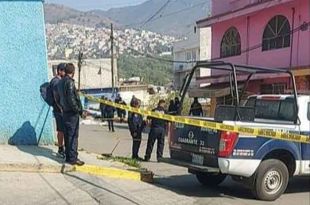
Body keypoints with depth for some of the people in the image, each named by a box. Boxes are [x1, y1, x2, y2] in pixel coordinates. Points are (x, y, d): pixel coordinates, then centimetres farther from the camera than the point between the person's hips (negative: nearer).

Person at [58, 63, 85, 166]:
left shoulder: (61, 82, 12)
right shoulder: (69, 82, -16)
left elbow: (59, 97, 17)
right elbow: (71, 99, -22)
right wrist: (79, 110, -15)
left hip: (65, 112, 9)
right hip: (72, 113, -9)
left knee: (68, 135, 14)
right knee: (73, 136, -5)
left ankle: (68, 156, 21)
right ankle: (72, 158, -4)